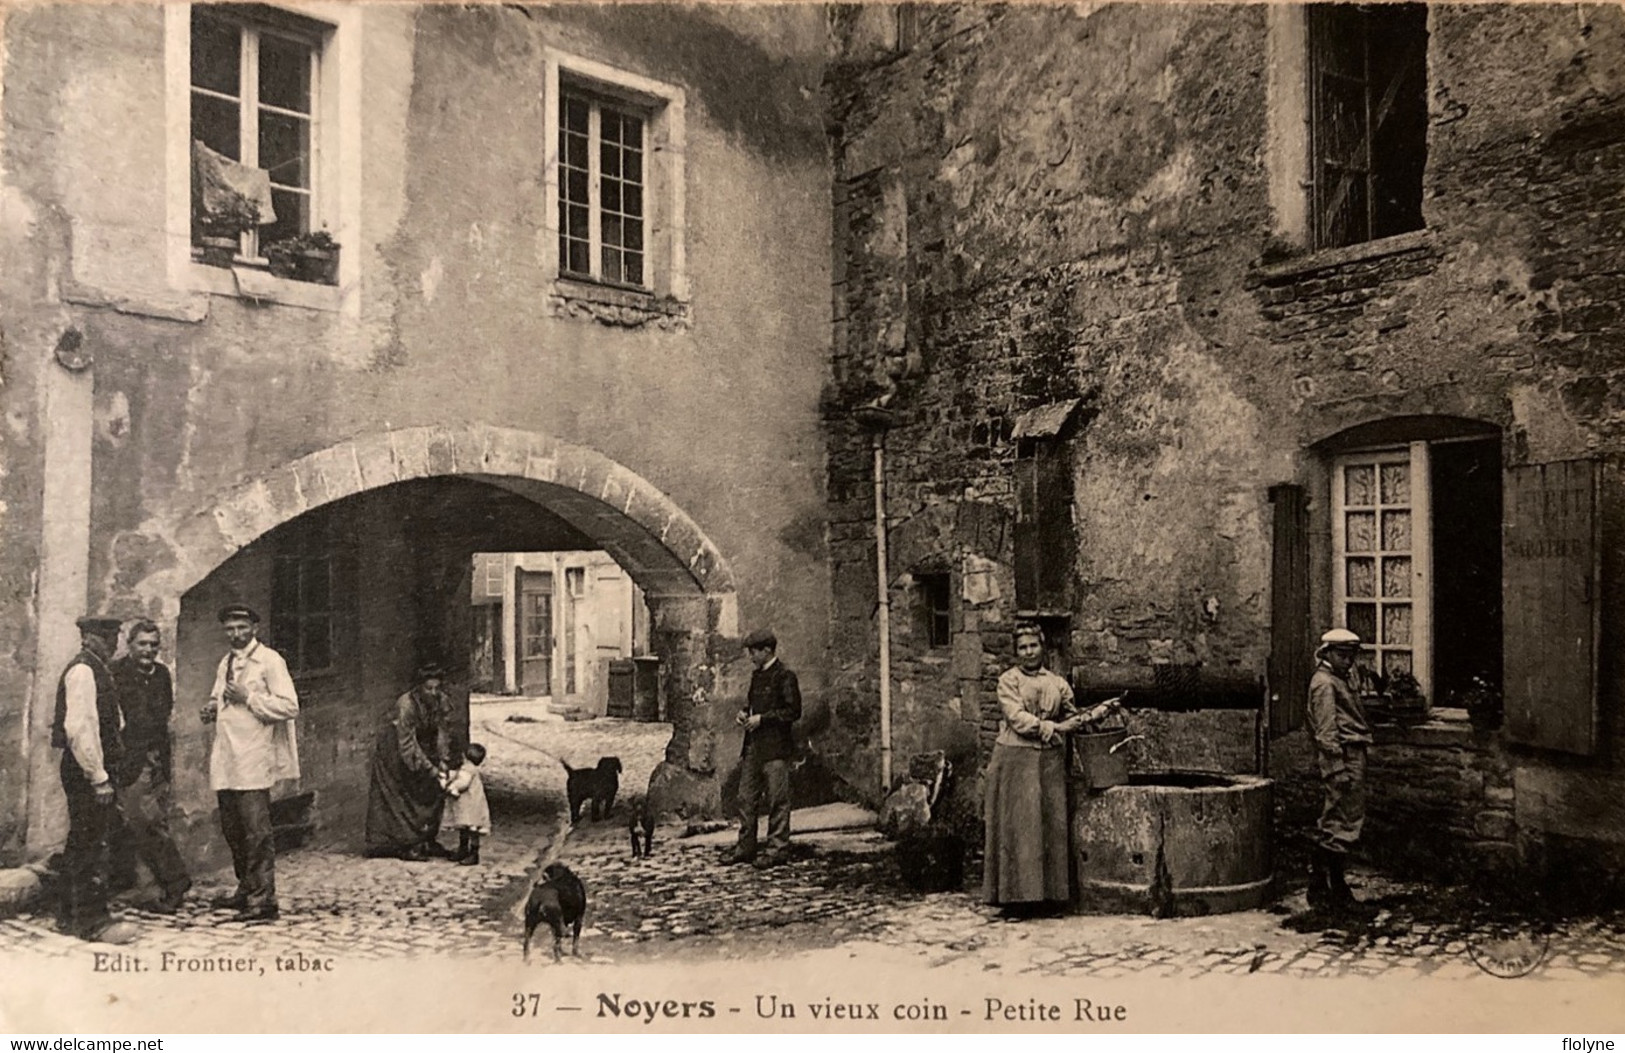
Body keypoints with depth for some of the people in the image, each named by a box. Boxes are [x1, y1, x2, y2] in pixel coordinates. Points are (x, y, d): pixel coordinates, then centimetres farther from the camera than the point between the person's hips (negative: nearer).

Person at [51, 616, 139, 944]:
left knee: (81, 843, 16)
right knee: (90, 845, -4)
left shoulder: (97, 670, 14)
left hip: (94, 769, 10)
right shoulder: (82, 671, -15)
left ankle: (70, 915, 26)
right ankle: (93, 920, 1)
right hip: (87, 769, -10)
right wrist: (99, 777, -20)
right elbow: (79, 728, -21)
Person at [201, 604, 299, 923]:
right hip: (225, 761, 8)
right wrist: (212, 707, 9)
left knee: (256, 831, -8)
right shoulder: (226, 663, 17)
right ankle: (246, 891, 27)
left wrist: (248, 697, -18)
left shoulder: (269, 661, -6)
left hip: (253, 762, -8)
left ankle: (263, 900, -5)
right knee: (232, 829, 14)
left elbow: (290, 706, -14)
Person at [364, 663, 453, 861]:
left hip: (422, 746, 7)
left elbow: (441, 732, -8)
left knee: (432, 791, 4)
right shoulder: (406, 706, -33)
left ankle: (426, 841, 14)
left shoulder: (440, 701, -13)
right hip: (393, 751, -7)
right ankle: (405, 846, 0)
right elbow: (408, 747, -32)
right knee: (403, 798, -7)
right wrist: (431, 770, -33)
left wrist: (442, 762, -20)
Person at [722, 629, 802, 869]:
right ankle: (745, 847, 18)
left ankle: (777, 849, 5)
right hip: (753, 747, 8)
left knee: (777, 800, -2)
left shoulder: (785, 677, -9)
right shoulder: (757, 675, 16)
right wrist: (744, 714, 8)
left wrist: (762, 718, -15)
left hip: (775, 749, -8)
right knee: (747, 798, 10)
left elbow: (793, 711, -13)